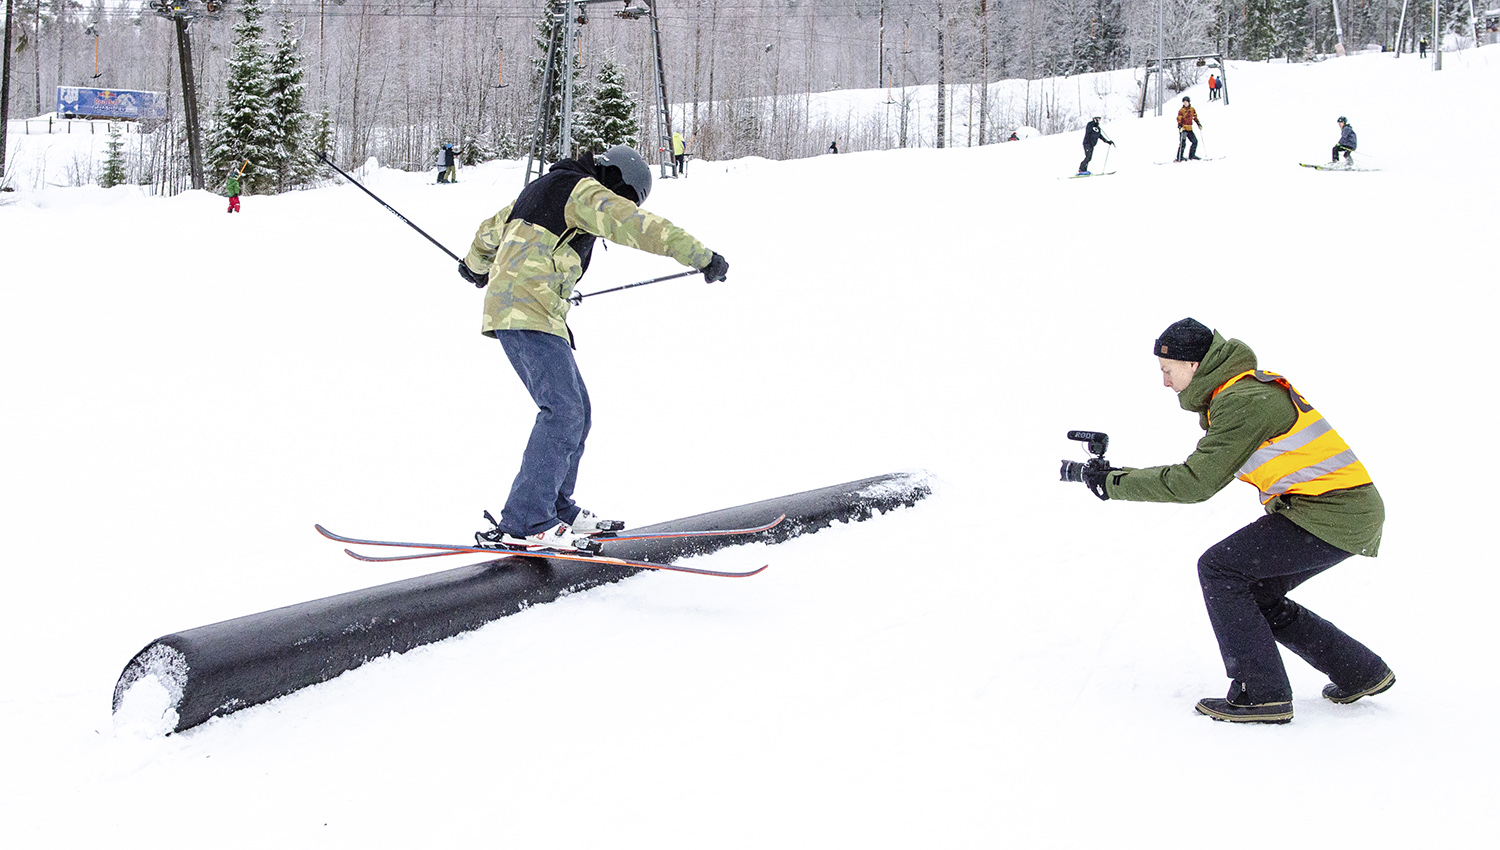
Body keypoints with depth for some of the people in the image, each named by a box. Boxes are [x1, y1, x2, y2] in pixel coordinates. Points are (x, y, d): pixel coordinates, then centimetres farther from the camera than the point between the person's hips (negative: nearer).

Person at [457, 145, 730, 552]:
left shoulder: (544, 190, 26)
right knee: (564, 411, -17)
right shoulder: (584, 191, -3)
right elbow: (640, 226, -15)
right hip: (528, 310, -10)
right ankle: (523, 525, -20)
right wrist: (702, 256, -16)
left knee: (575, 409, 12)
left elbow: (491, 228, 40)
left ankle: (557, 509, 17)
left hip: (513, 304, 10)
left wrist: (477, 265, 59)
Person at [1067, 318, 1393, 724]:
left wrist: (1113, 484, -12)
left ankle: (1262, 694, -7)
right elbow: (1200, 472, 18)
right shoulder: (1235, 394, 14)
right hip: (1339, 509, 10)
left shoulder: (1243, 401, -18)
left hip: (1336, 515, -10)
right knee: (1254, 593, 16)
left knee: (1218, 568, -11)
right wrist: (1119, 474, 11)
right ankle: (1361, 672, 26)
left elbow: (1196, 483, -19)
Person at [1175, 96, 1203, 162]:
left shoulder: (1192, 110, 10)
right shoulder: (1181, 111, -6)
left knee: (1195, 141, 5)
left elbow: (1195, 118, 21)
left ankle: (1192, 155, 16)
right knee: (1183, 143, -11)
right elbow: (1179, 119, -10)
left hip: (1189, 129, 6)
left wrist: (1199, 124, 13)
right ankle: (1179, 157, -6)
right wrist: (1180, 127, -24)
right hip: (1183, 129, -6)